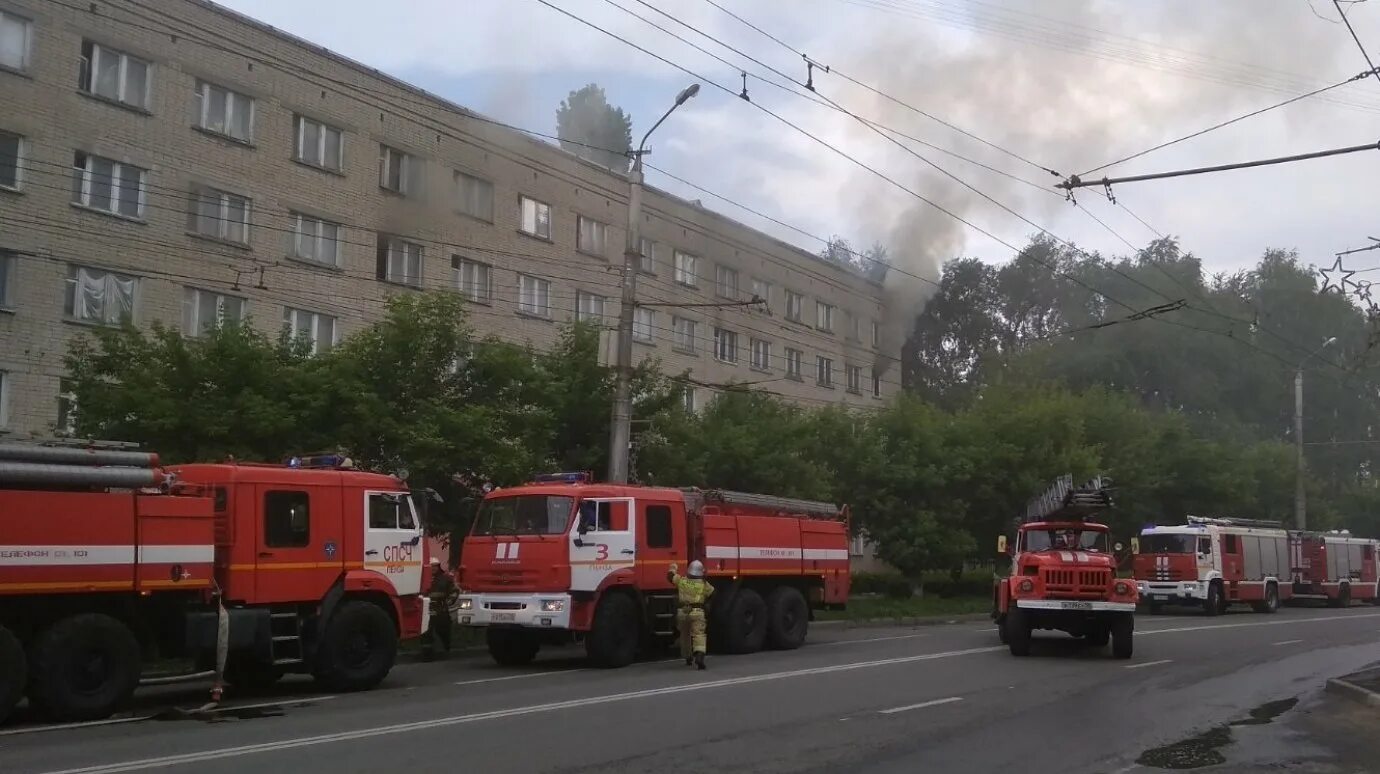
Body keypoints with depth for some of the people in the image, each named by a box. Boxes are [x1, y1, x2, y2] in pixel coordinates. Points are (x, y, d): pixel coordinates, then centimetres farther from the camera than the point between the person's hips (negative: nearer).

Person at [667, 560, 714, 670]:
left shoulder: (682, 581, 5)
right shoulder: (704, 584, 1)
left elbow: (670, 576, 20)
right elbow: (712, 593, 15)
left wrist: (673, 568, 39)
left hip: (682, 612, 3)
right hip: (697, 613, -3)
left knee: (685, 635, 20)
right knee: (699, 635, -8)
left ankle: (688, 657, 32)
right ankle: (699, 656, -30)